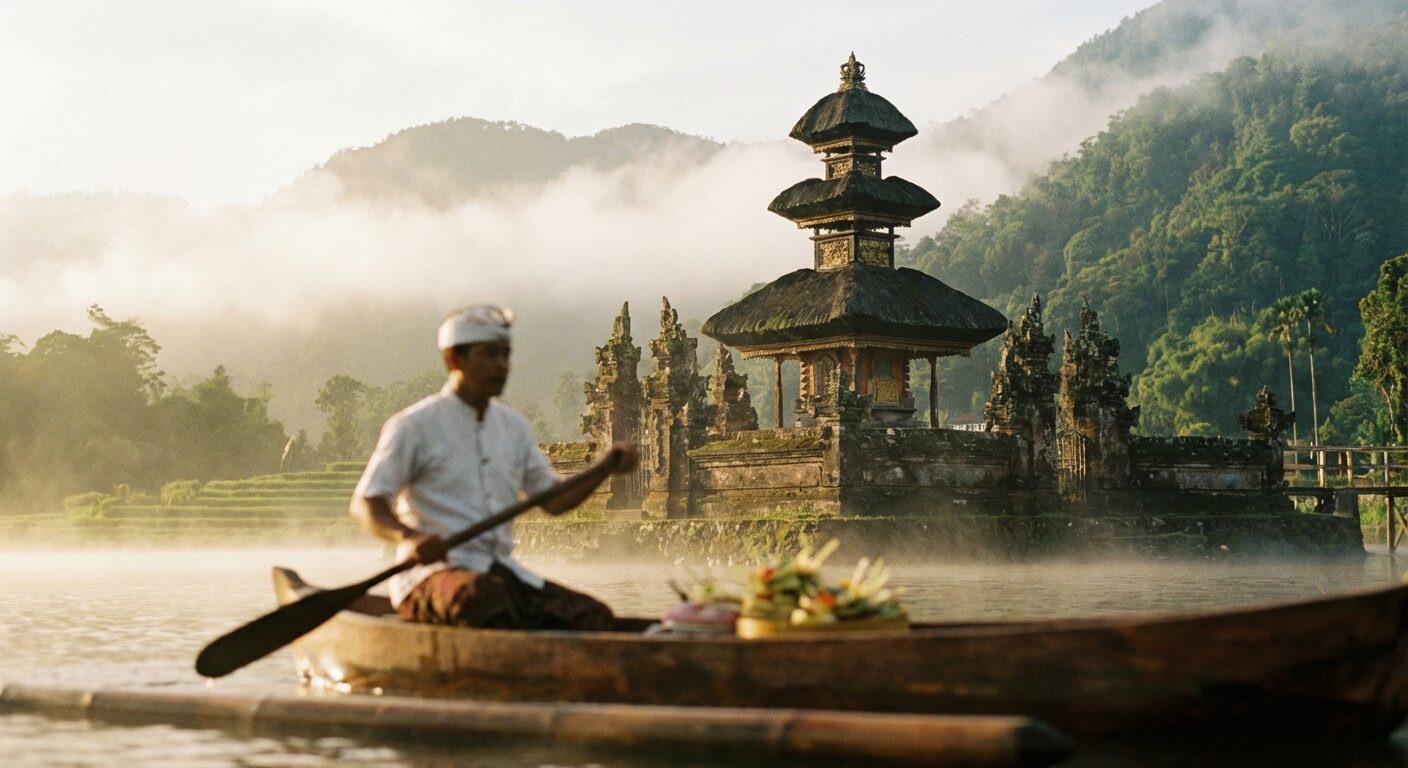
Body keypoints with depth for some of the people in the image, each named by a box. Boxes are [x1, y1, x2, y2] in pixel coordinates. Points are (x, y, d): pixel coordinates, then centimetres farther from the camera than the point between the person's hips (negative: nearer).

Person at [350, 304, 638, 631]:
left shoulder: (514, 427, 17)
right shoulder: (415, 426, -2)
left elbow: (553, 500, 20)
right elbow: (365, 502, -6)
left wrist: (606, 468, 3)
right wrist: (408, 537, -26)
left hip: (502, 571, 6)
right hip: (431, 573, -6)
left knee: (593, 617, -17)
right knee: (484, 596, -41)